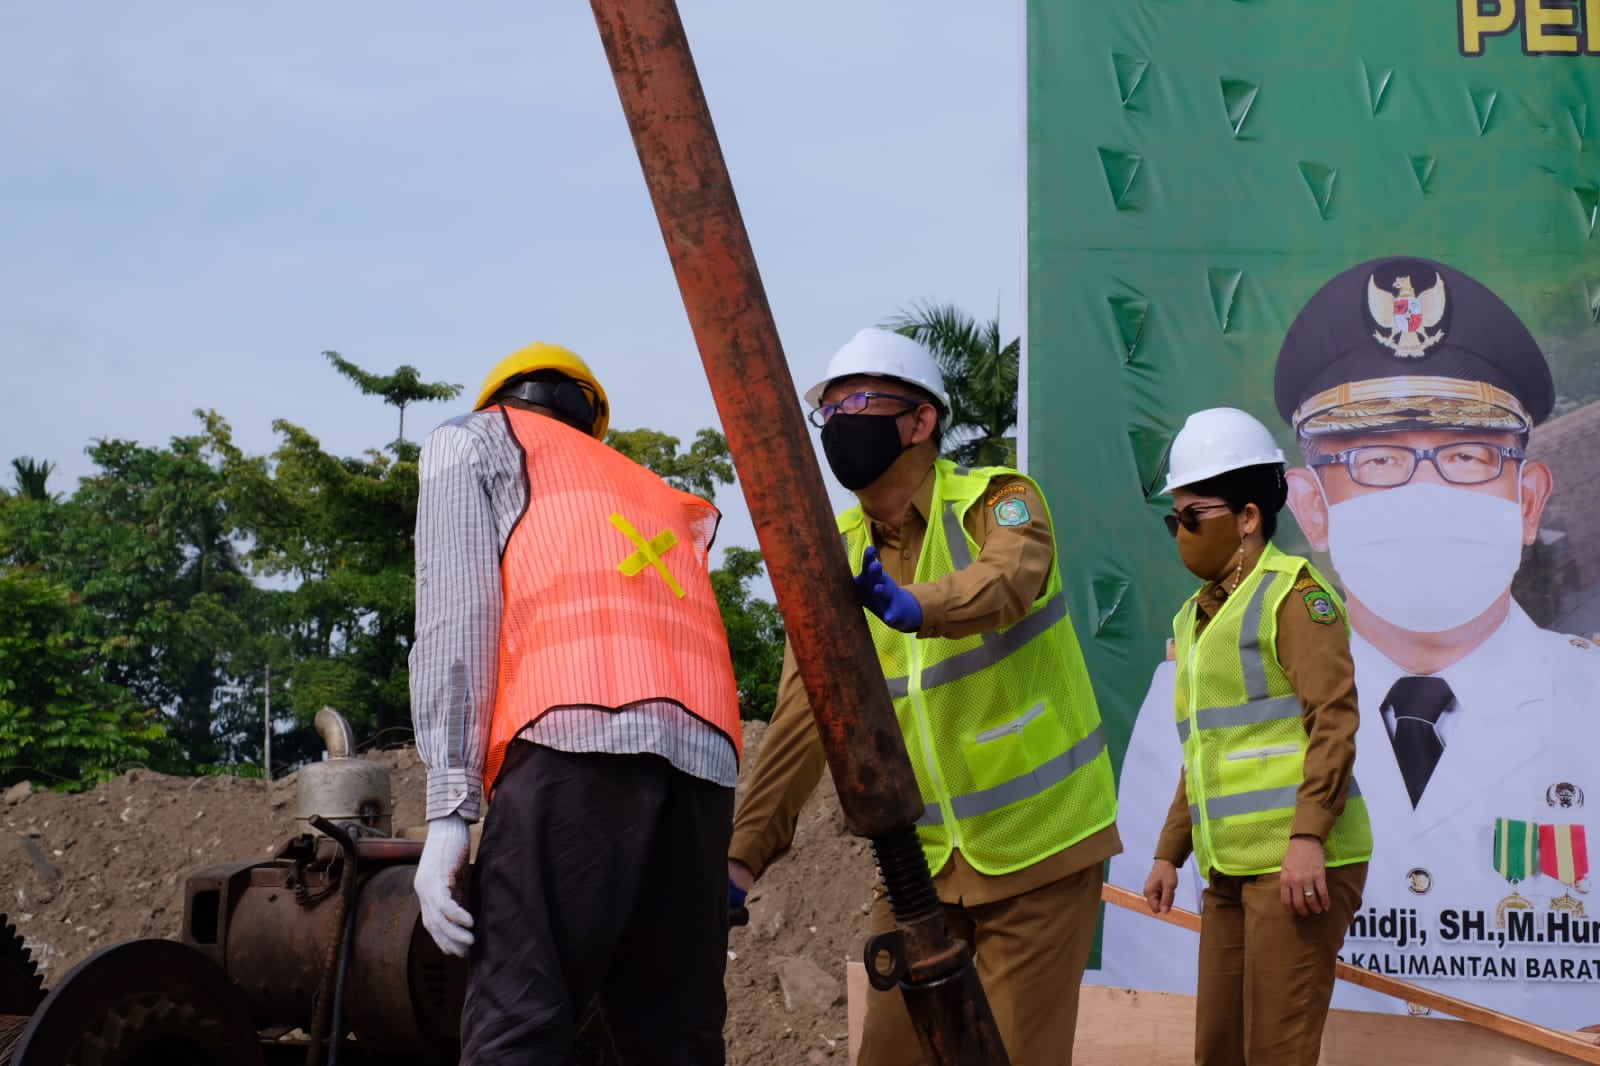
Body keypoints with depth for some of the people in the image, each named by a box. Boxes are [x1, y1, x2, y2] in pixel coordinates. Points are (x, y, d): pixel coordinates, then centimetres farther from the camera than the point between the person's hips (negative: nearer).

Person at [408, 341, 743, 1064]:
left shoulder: (471, 439, 22)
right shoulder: (656, 497, 39)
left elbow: (456, 612, 5)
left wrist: (448, 807, -3)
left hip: (579, 736, -6)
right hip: (706, 755, 6)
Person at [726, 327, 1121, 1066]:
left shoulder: (998, 502, -11)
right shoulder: (838, 557, 1)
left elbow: (1007, 582, -35)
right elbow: (801, 722, -4)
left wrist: (911, 606, -55)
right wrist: (743, 854, -14)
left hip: (1038, 843, -4)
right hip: (922, 852, 4)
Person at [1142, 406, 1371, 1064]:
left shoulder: (1292, 591, -5)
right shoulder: (1197, 618, 19)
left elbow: (1334, 718, -14)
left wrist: (1308, 836, -22)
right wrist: (1170, 853, 22)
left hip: (1297, 862, -8)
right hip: (1232, 868, 8)